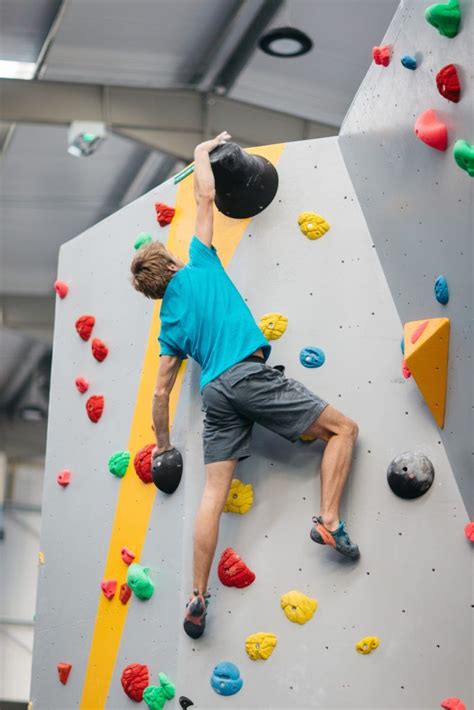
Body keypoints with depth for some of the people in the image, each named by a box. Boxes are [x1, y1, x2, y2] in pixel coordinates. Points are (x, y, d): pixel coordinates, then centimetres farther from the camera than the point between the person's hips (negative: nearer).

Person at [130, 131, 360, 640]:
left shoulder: (170, 324, 21)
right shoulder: (198, 266, 13)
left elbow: (161, 394, 18)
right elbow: (205, 196, 17)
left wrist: (162, 443, 29)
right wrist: (201, 153, 32)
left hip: (215, 393, 4)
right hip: (250, 374, -4)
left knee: (214, 493, 0)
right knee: (343, 428, 5)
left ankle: (198, 599, -6)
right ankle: (329, 521, -10)